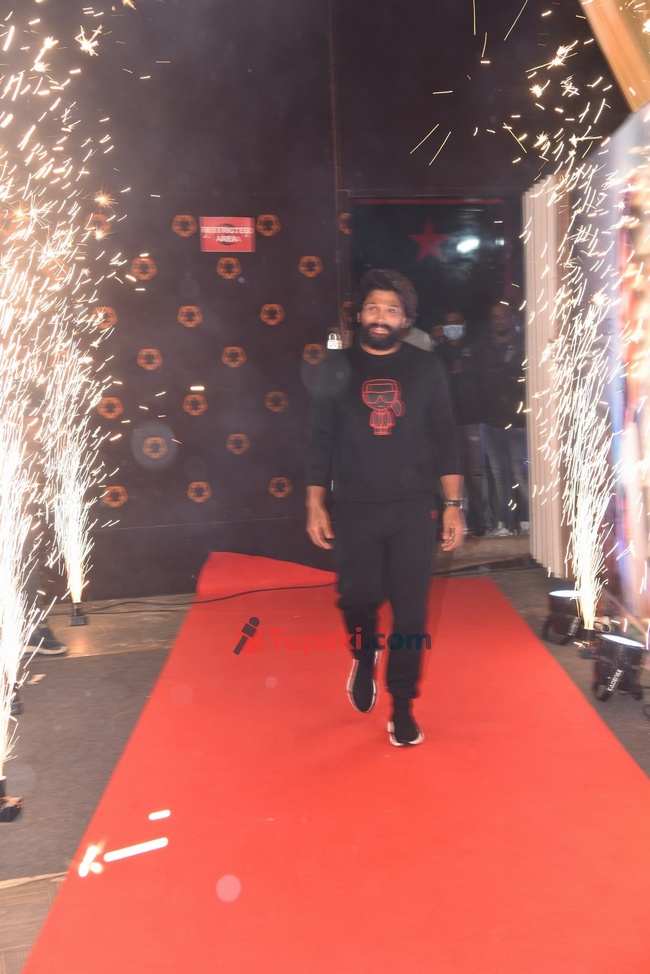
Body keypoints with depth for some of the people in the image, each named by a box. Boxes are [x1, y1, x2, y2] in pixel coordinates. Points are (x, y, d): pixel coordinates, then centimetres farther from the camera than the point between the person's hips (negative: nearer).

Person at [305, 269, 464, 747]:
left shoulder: (426, 368, 2)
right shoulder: (337, 367, 3)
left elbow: (446, 439, 3)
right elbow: (321, 439, 4)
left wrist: (454, 505, -2)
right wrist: (315, 505, 0)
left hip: (413, 509, 0)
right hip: (355, 510, 0)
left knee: (411, 611, 2)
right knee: (358, 598, 1)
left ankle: (402, 707, 17)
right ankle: (364, 657, 36)